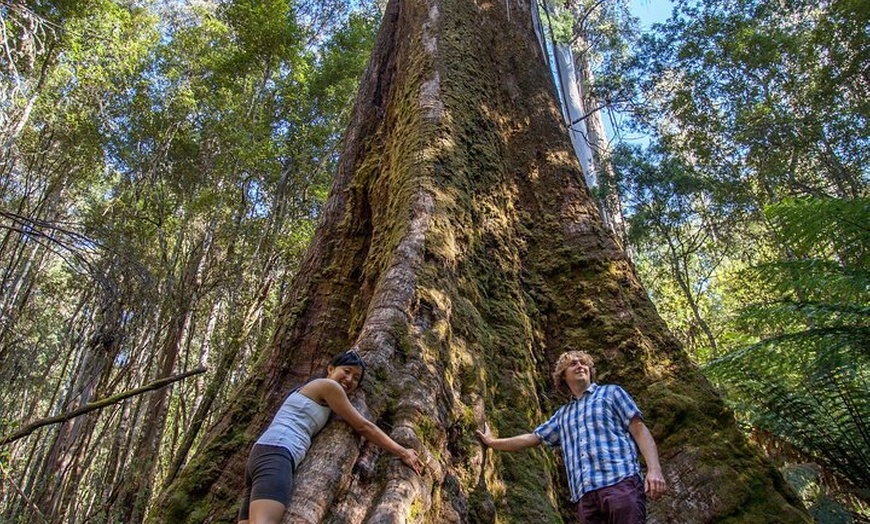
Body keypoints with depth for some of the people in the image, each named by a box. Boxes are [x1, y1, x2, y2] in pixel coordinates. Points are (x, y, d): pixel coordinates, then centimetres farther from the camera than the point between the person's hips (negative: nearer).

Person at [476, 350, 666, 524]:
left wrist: (654, 469, -10)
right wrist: (493, 442, 36)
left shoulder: (611, 392, 16)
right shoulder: (562, 414, 27)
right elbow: (532, 438, 32)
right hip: (585, 494, 4)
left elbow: (639, 429, 6)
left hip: (620, 482, -4)